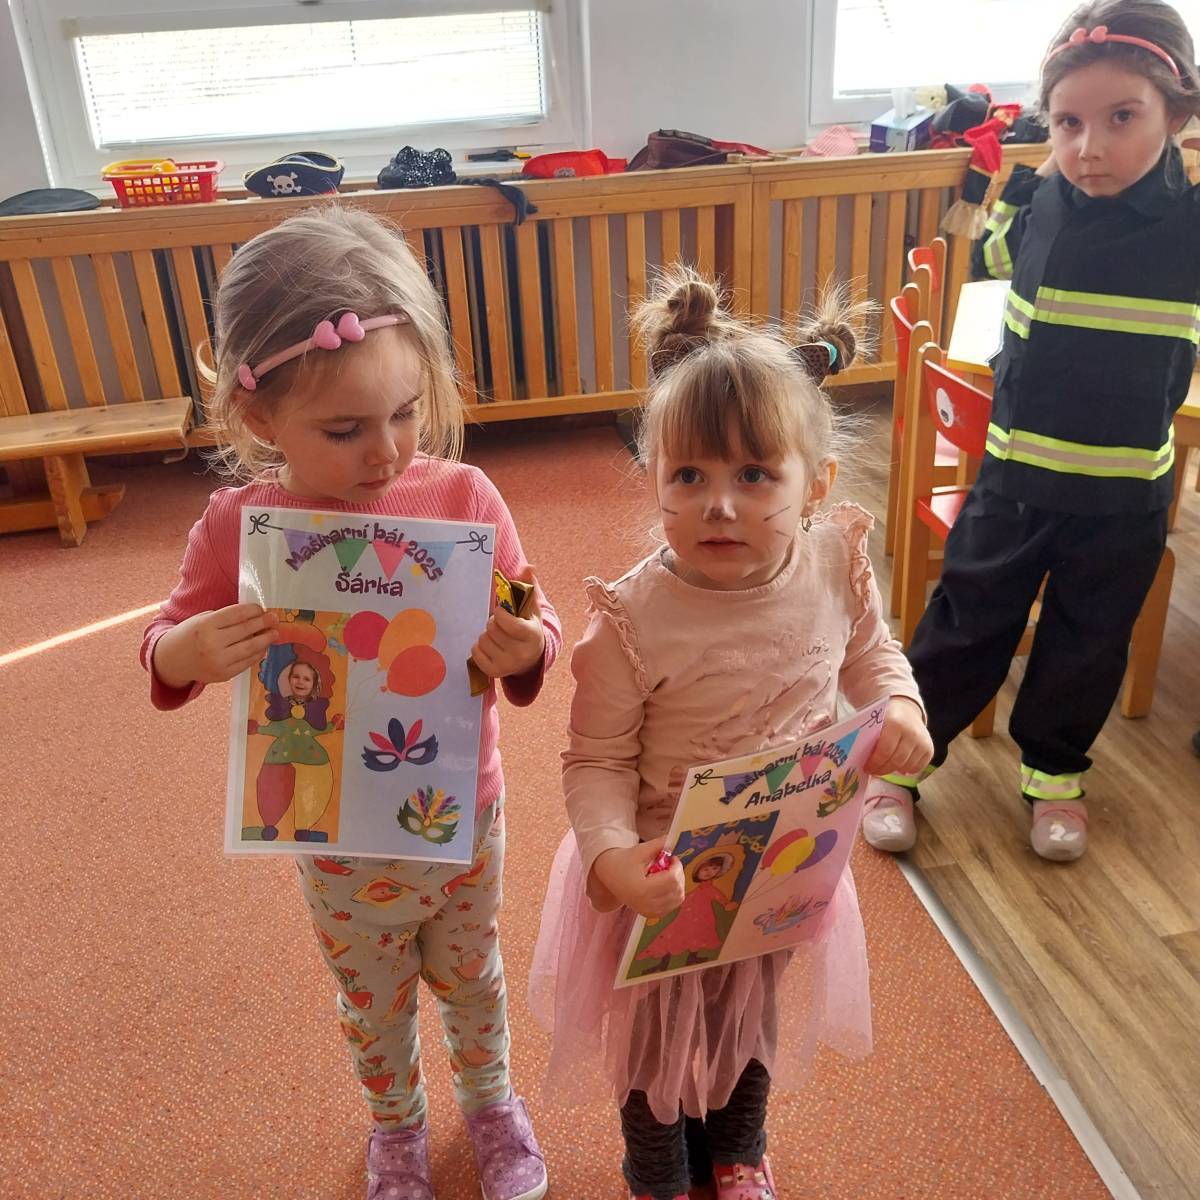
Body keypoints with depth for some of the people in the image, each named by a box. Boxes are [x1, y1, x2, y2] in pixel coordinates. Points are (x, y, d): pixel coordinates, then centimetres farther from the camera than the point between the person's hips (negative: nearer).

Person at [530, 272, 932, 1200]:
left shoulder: (836, 565, -19)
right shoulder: (632, 621, -31)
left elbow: (871, 652, 2)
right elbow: (597, 760, -21)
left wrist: (900, 709, -17)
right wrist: (612, 858, -37)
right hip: (666, 878, -3)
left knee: (757, 1019, 31)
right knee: (657, 1039, 24)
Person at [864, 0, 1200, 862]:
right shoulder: (1044, 205, -7)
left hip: (1127, 495, 0)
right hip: (1018, 475, 0)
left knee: (1087, 646, 17)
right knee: (966, 628, 10)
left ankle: (1054, 771, 40)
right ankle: (899, 762, 26)